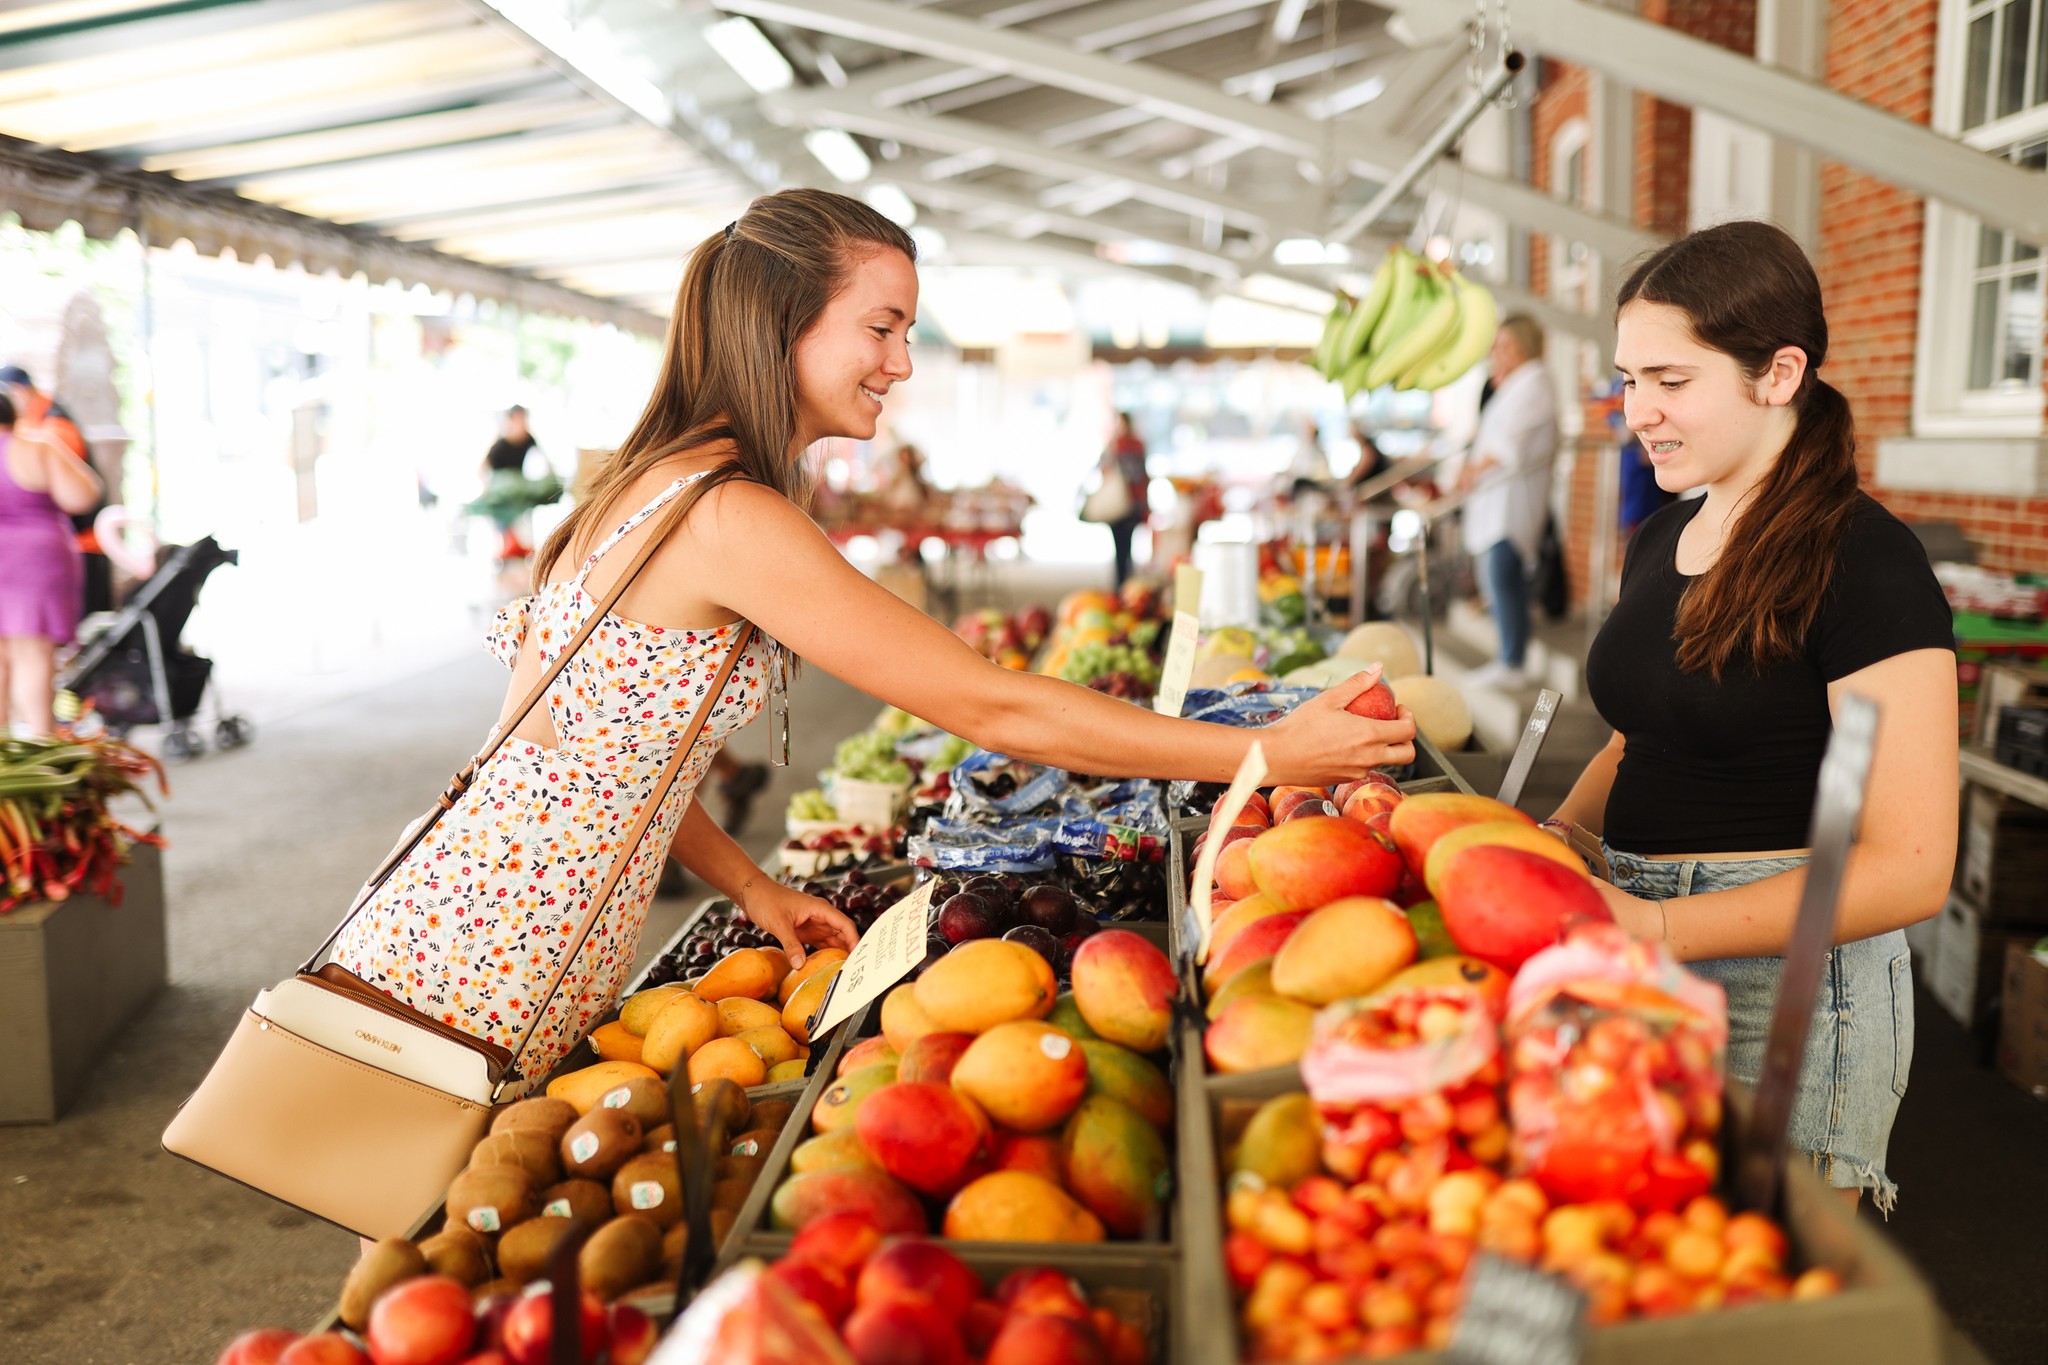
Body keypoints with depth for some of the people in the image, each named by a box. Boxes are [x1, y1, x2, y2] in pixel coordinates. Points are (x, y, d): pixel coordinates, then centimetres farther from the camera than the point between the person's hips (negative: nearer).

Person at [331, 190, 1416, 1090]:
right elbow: (998, 710, -24)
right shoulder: (731, 519, -23)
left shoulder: (655, 483, 8)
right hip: (482, 981, -9)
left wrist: (752, 890, 6)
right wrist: (1271, 752, -19)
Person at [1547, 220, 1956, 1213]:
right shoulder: (1662, 538, 10)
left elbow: (1907, 869, -17)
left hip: (1783, 988, -6)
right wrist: (1556, 837, 4)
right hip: (1643, 978, 7)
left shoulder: (1862, 559, -13)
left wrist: (1655, 926, -23)